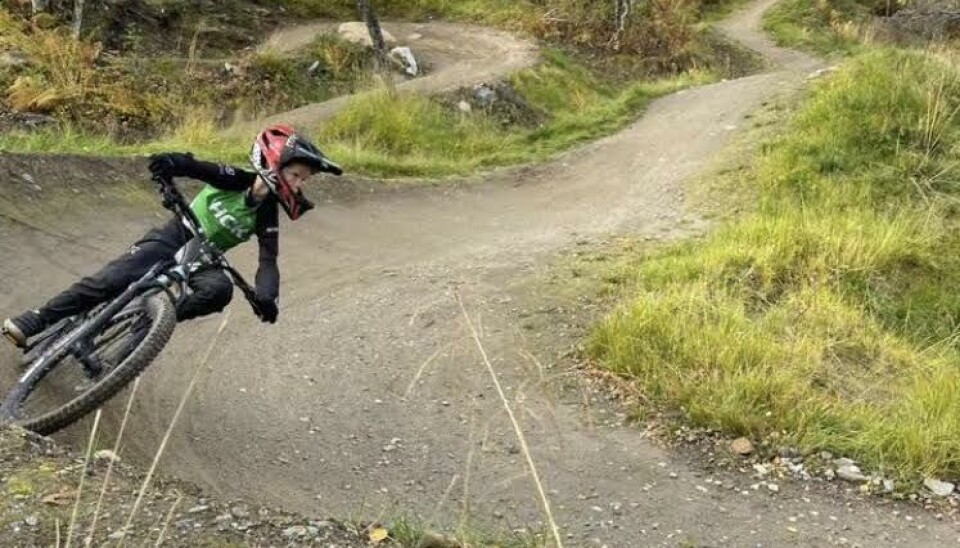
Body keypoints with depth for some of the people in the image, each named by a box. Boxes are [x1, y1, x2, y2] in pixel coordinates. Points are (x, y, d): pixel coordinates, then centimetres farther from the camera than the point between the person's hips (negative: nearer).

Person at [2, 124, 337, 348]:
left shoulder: (268, 215, -10)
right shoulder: (235, 180, -15)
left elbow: (268, 260, -20)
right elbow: (197, 168, -29)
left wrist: (266, 295, -42)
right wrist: (173, 163, -54)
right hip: (177, 234, -2)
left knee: (220, 290, -32)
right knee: (114, 278, -18)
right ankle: (35, 322, -8)